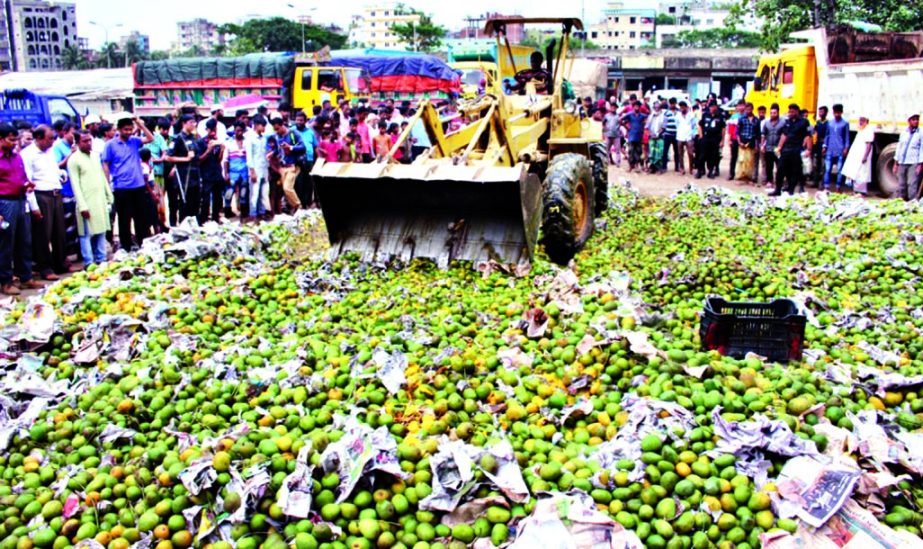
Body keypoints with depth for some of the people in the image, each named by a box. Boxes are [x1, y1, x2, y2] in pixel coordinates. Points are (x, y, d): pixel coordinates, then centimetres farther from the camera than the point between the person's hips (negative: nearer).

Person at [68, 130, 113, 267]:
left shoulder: (95, 156, 13)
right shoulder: (74, 159, -6)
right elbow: (75, 185, -10)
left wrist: (109, 197, 15)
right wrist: (82, 206, -15)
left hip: (101, 201, 6)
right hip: (87, 202, -6)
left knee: (101, 232, 10)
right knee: (87, 234, -3)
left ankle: (101, 260, 16)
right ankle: (89, 263, 1)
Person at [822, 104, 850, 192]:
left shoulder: (845, 123, 2)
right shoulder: (829, 123, 11)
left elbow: (847, 137, 4)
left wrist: (846, 148, -4)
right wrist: (824, 146, 9)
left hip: (840, 151, -2)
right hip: (830, 150, 2)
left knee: (839, 170, 1)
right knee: (827, 169, -3)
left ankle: (838, 189, 7)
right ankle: (826, 188, -1)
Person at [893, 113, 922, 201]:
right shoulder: (903, 133, 13)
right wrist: (896, 163, 12)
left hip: (914, 164, -4)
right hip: (902, 163, 5)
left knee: (912, 185, -12)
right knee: (901, 185, 8)